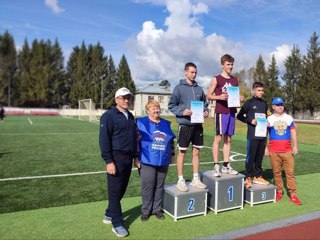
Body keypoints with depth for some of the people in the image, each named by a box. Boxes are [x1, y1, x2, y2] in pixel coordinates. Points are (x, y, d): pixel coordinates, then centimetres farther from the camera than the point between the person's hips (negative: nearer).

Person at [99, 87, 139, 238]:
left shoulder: (130, 116, 14)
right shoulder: (109, 116, -9)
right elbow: (104, 140, -14)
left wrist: (135, 156, 16)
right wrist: (109, 161, -19)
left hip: (128, 158, 8)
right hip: (116, 158, -8)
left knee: (122, 190, 15)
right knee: (115, 191, 1)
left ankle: (109, 215, 32)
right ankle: (117, 224, 12)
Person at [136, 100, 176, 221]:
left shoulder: (166, 124, 11)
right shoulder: (141, 122, -3)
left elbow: (171, 141, 18)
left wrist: (172, 154, 17)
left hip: (163, 161, 4)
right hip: (147, 161, -4)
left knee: (159, 186, 12)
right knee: (148, 186, 3)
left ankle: (157, 209, 27)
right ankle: (146, 210, 20)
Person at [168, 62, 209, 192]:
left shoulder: (199, 89, 10)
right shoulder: (179, 88, -4)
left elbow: (205, 104, 18)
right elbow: (171, 105, -5)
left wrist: (206, 111, -2)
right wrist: (182, 112, -20)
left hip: (198, 125, 5)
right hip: (185, 124, -5)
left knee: (196, 152, 11)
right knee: (182, 152, 4)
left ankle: (196, 178, 23)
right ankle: (180, 179, 15)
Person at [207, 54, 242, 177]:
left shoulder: (235, 80, 16)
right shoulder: (216, 79, 1)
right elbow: (208, 96, -1)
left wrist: (240, 98, -1)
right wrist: (219, 97, -18)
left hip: (232, 112, 5)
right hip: (221, 111, -5)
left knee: (228, 138, 7)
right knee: (218, 137, -6)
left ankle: (226, 165, 14)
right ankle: (216, 166, -1)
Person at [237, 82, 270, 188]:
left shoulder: (264, 104, 15)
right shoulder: (249, 103, -1)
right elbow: (239, 116, 1)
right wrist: (250, 121, -11)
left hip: (262, 135, 5)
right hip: (252, 135, -5)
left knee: (259, 157, 12)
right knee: (250, 157, 0)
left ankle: (258, 176, 23)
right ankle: (248, 177, 11)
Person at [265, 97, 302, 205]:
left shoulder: (289, 118, 11)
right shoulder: (269, 119, 5)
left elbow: (293, 132, 11)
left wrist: (295, 146, 3)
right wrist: (266, 147, 0)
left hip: (287, 150, 1)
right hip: (274, 151, -1)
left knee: (290, 172, -1)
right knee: (277, 173, 4)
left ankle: (293, 195, 4)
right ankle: (279, 192, 15)